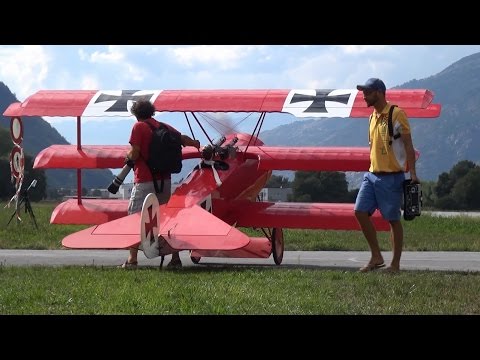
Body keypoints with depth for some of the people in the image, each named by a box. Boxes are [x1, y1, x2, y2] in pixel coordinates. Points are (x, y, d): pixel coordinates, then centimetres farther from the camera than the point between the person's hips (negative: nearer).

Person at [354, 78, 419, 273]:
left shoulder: (396, 114, -10)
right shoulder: (373, 117, 13)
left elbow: (408, 146, -12)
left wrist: (412, 174, -18)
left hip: (391, 177, -8)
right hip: (372, 174, 8)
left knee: (393, 219, 0)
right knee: (360, 211, -2)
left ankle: (395, 264, 7)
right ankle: (376, 257, 8)